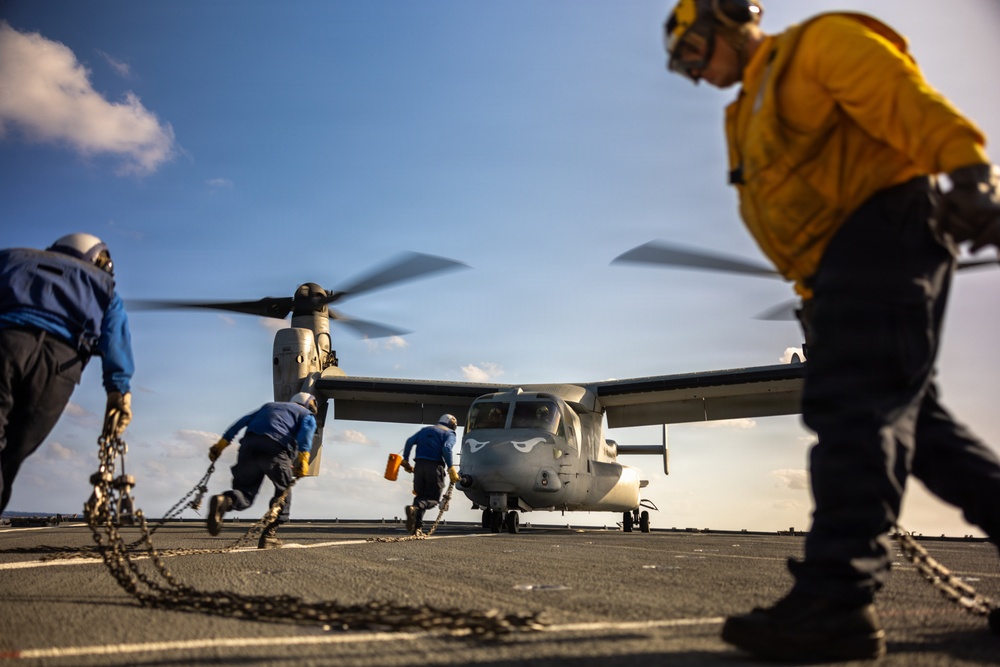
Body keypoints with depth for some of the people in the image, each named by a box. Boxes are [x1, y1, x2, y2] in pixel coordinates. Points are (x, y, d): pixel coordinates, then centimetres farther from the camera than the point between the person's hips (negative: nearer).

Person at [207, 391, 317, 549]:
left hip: (248, 446, 4)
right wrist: (303, 461, -12)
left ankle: (224, 500, -23)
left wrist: (220, 445, 22)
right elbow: (306, 432, 0)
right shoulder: (308, 415, 24)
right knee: (283, 492, 16)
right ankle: (269, 535, 5)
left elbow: (243, 421, 26)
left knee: (244, 495, 11)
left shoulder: (269, 406, 38)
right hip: (275, 449, -4)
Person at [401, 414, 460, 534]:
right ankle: (415, 508, -30)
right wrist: (451, 468, -14)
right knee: (433, 498, 1)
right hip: (435, 467, -5)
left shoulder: (425, 429, 24)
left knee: (420, 495, 15)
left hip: (419, 465, 5)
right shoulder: (449, 434, 8)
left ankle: (416, 527, 1)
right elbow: (447, 448, -12)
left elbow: (410, 441, 11)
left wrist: (405, 460, 14)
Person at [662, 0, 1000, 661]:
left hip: (883, 229, -9)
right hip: (839, 272, 10)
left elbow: (910, 103, -14)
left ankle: (838, 598, -19)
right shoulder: (749, 113, 26)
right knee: (908, 415, 8)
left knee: (856, 407, -17)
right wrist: (818, 300, 17)